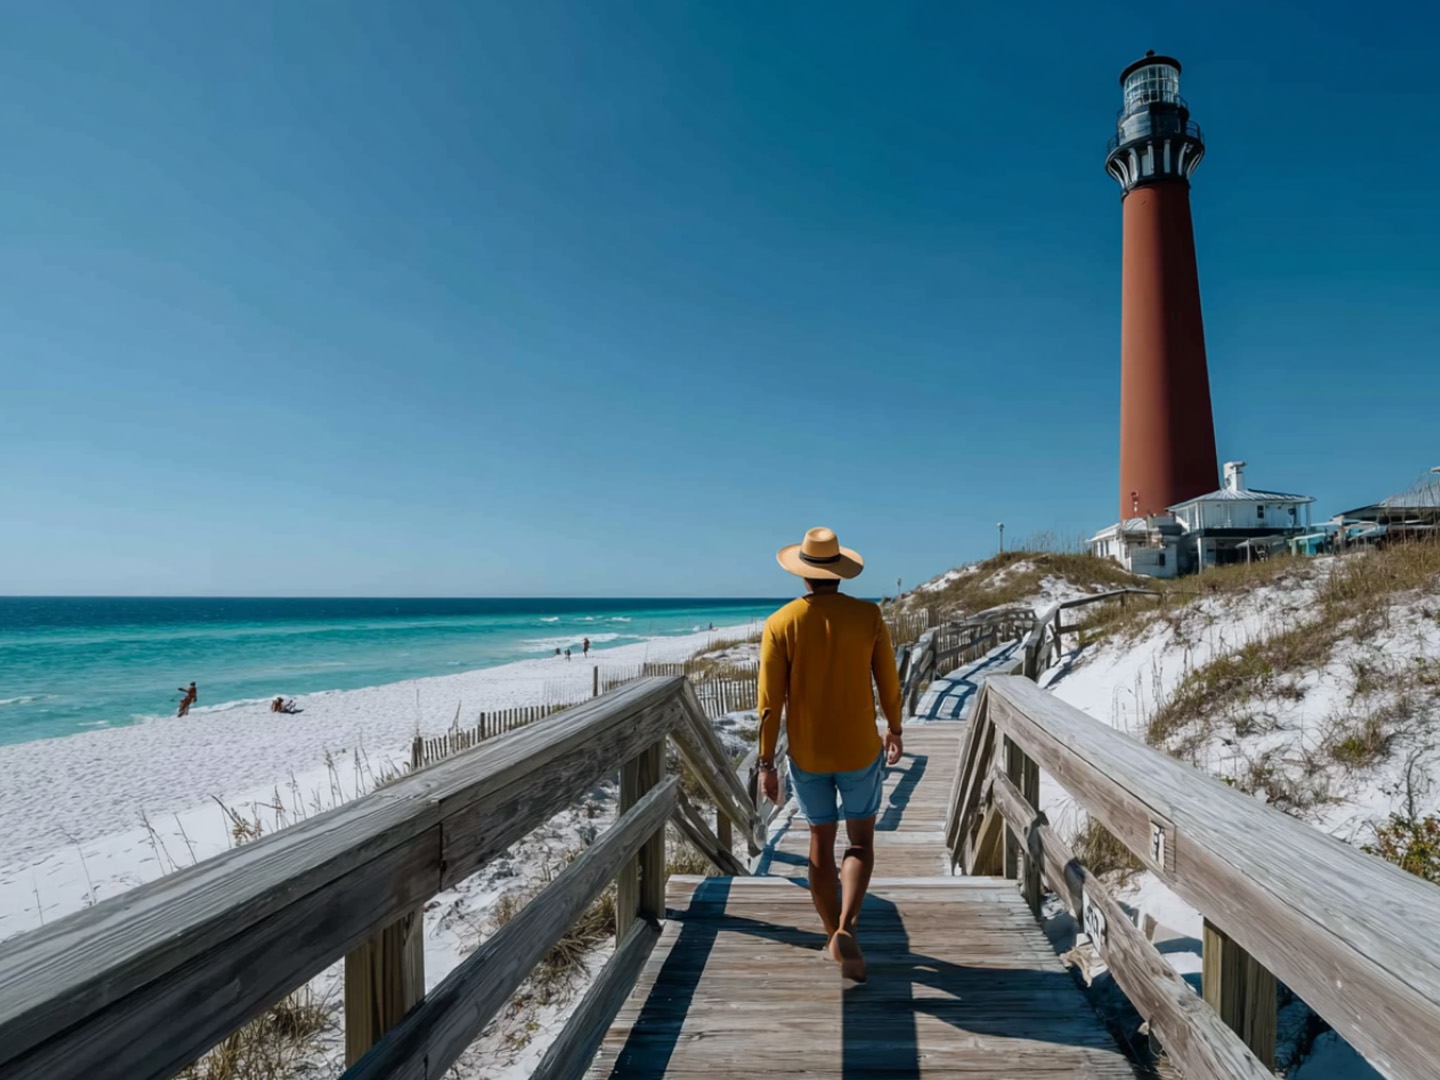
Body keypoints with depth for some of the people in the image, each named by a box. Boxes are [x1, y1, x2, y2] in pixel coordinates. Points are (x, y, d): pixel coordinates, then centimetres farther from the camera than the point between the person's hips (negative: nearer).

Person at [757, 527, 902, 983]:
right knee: (861, 840, 16)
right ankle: (846, 929, -4)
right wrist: (895, 729, 16)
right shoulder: (868, 615, -10)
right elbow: (888, 683, -2)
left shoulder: (779, 624, -11)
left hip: (806, 755, 1)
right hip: (859, 750, 0)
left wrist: (766, 764, -3)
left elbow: (771, 701, -11)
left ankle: (833, 935, 30)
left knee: (822, 841, 19)